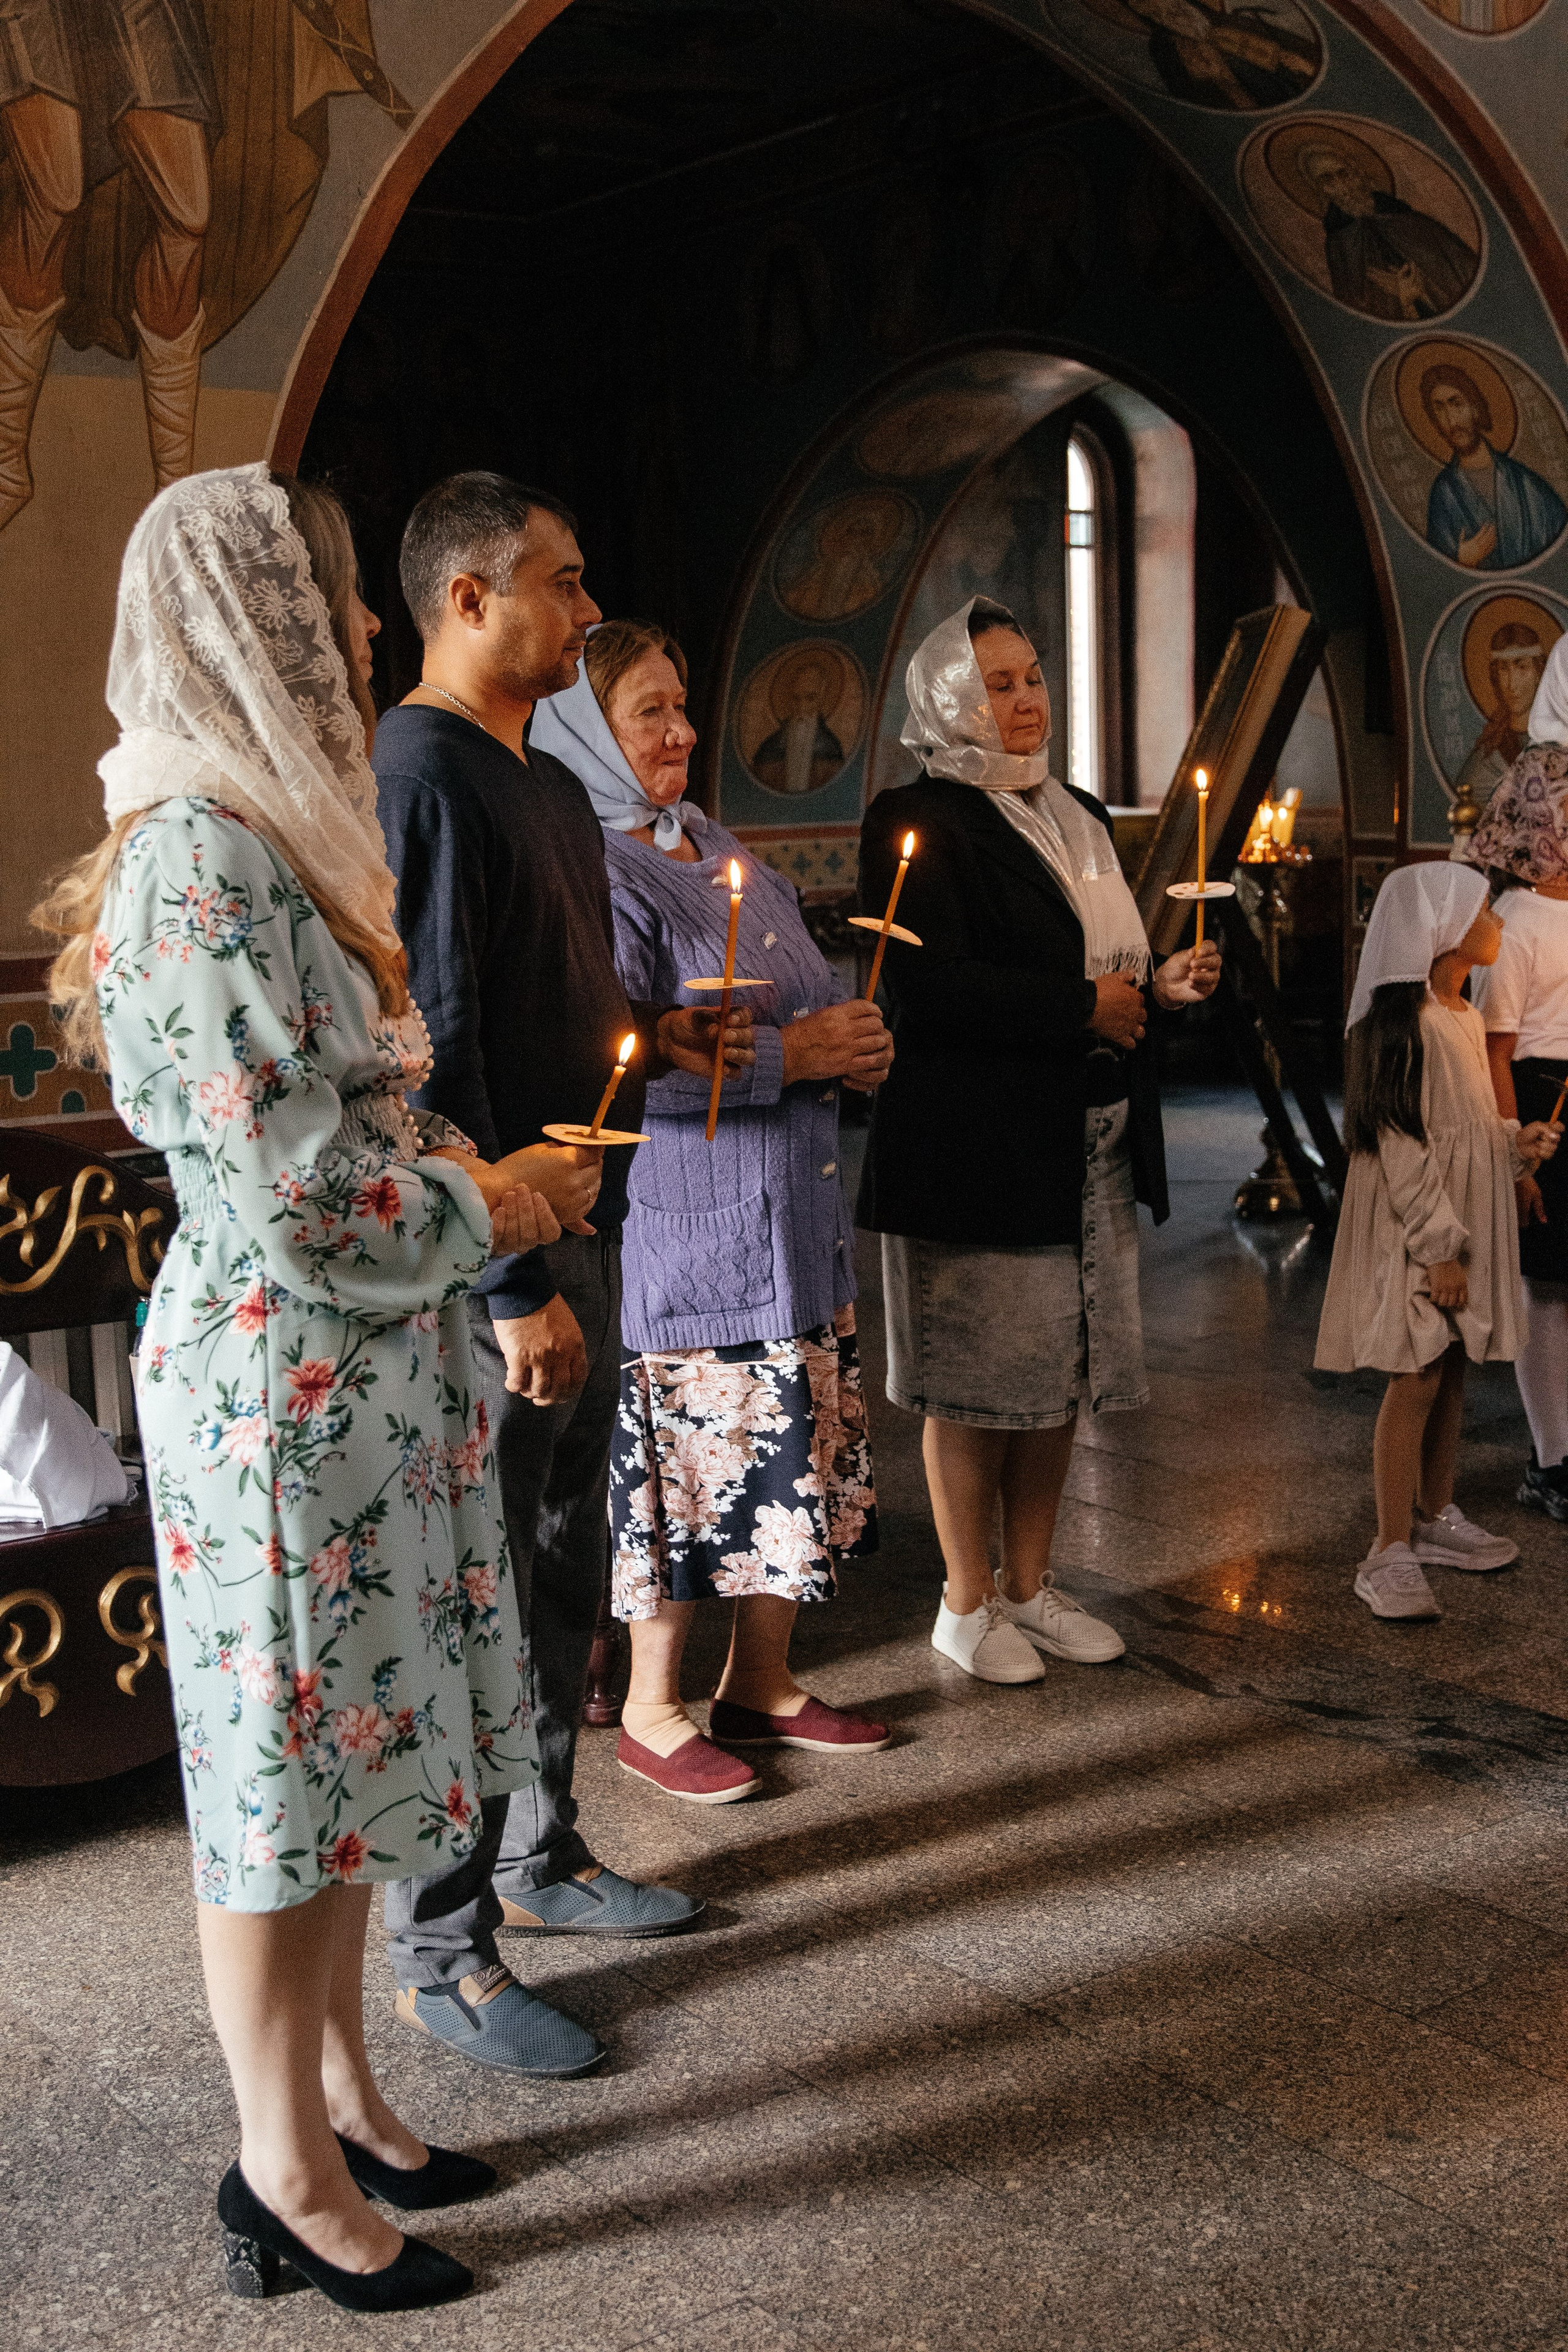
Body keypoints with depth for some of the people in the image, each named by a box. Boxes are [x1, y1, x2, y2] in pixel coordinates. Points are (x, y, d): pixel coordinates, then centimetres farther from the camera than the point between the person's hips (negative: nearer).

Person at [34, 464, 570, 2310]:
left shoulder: (274, 837, 11)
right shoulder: (205, 862, -20)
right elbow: (294, 1203, -23)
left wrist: (461, 1174, 6)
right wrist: (484, 1213, -9)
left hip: (361, 1376, 9)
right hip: (283, 1383, -9)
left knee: (344, 1747, 18)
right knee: (288, 1764, 4)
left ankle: (336, 2090, 34)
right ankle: (290, 2175, 21)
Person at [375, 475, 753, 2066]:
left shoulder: (548, 786, 16)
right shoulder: (420, 776, -15)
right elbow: (432, 1050, -21)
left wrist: (654, 1038, 6)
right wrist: (513, 1287, -22)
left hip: (573, 1233, 10)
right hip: (488, 1264, -10)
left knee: (563, 1574, 19)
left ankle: (539, 1857, 35)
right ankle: (441, 1952, 11)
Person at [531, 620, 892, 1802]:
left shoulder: (722, 848, 15)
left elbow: (808, 988, 26)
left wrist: (850, 1041, 4)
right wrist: (791, 1055, -19)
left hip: (793, 1213, 9)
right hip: (682, 1224, -9)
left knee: (800, 1455, 13)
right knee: (686, 1458, 0)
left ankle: (761, 1681, 28)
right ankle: (652, 1706, 18)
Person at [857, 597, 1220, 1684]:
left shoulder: (1080, 817, 17)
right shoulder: (918, 821, -9)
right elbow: (933, 987, -20)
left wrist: (1160, 985, 2)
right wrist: (1085, 1006, -16)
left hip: (1093, 1143, 8)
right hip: (977, 1143, -7)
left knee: (1061, 1371, 12)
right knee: (973, 1382, 1)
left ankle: (1031, 1586, 26)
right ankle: (969, 1604, 16)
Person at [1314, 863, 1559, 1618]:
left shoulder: (1466, 1018, 13)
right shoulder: (1404, 1025, -18)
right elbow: (1402, 1146, -20)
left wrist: (1516, 1141, 5)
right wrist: (1439, 1246, -21)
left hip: (1466, 1223, 9)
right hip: (1416, 1233, -9)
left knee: (1453, 1372, 15)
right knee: (1416, 1379, -8)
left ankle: (1435, 1516, 29)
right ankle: (1391, 1555, -4)